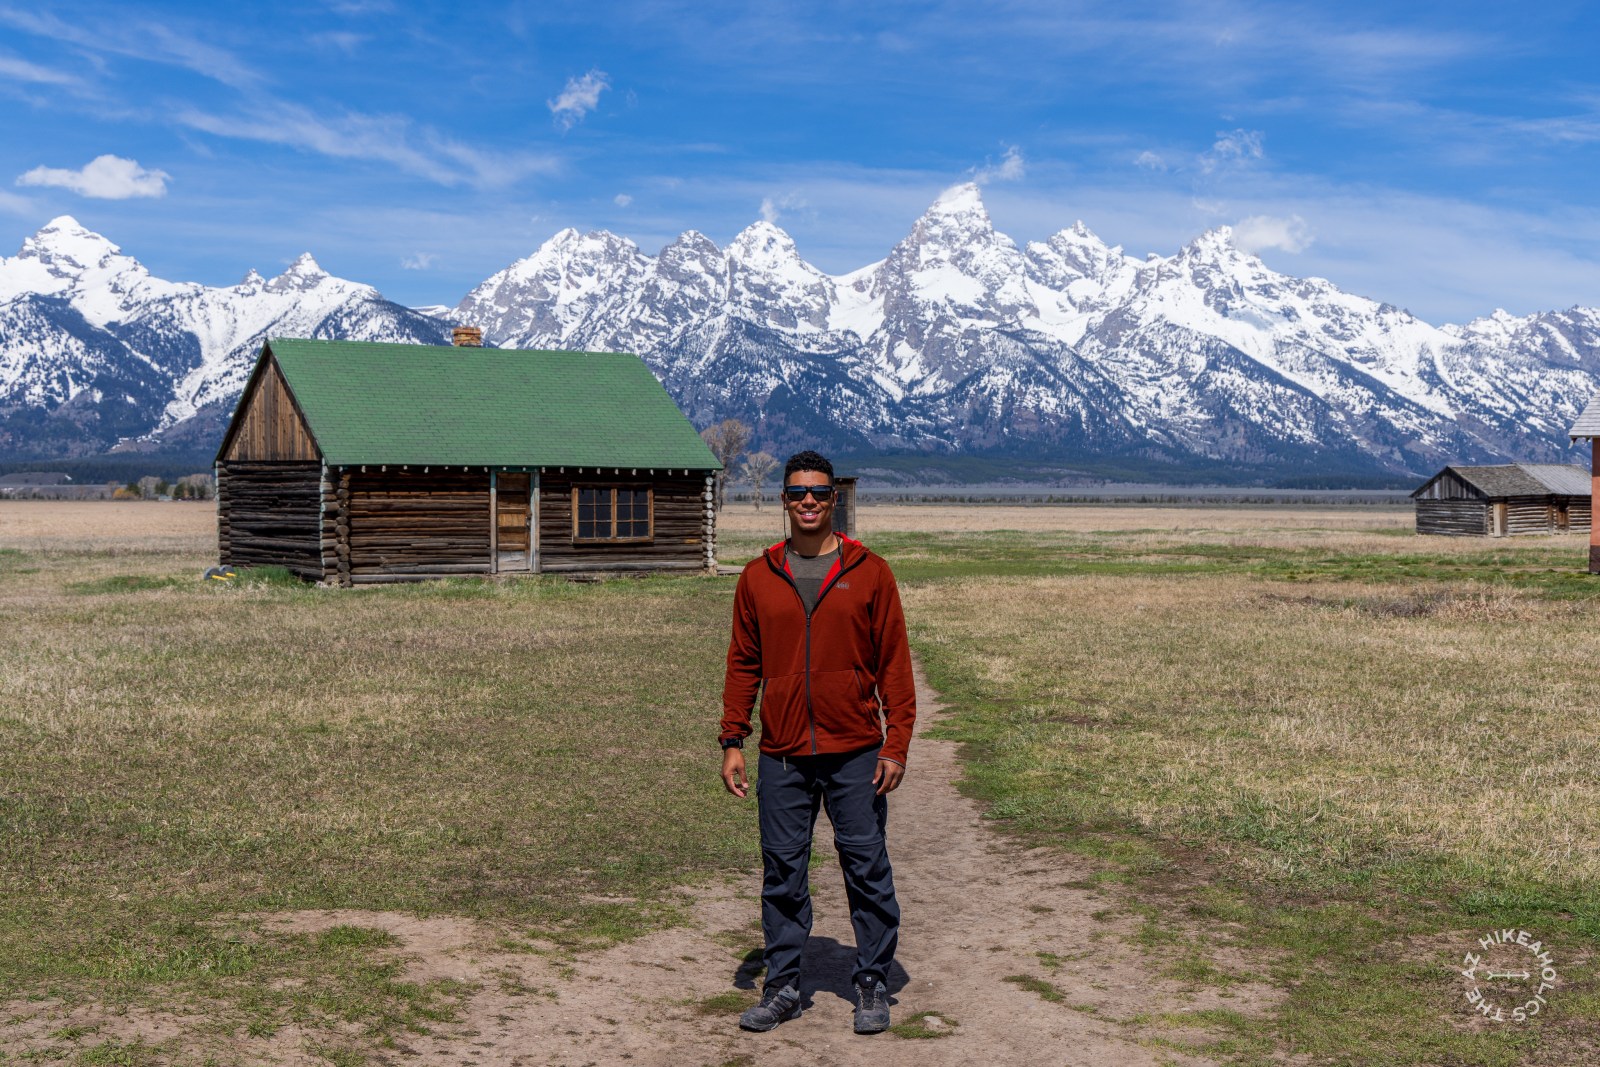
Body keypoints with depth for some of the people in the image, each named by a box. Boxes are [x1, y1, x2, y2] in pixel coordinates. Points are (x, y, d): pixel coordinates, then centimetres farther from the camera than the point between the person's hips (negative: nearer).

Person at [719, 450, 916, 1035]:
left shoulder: (869, 572, 1)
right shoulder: (758, 577, 7)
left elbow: (894, 661, 0)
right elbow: (743, 664, 10)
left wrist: (897, 743, -7)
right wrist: (732, 741, 2)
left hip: (855, 754, -2)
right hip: (781, 756, 2)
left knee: (868, 871, 4)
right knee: (782, 874, 7)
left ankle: (872, 986, 17)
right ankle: (782, 987, 19)